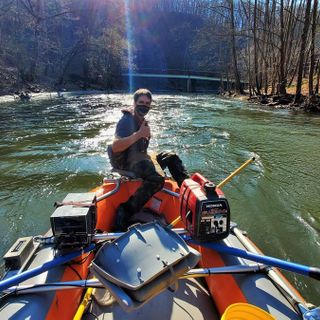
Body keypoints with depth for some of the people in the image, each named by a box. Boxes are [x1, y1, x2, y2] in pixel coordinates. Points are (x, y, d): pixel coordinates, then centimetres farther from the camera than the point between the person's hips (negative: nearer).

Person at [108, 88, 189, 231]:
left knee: (171, 157, 13)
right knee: (156, 179, -34)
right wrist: (138, 134, -31)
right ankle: (125, 212, -27)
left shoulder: (142, 121, 15)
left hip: (140, 159, 10)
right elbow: (115, 147, -28)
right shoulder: (127, 120, -14)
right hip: (126, 163, -10)